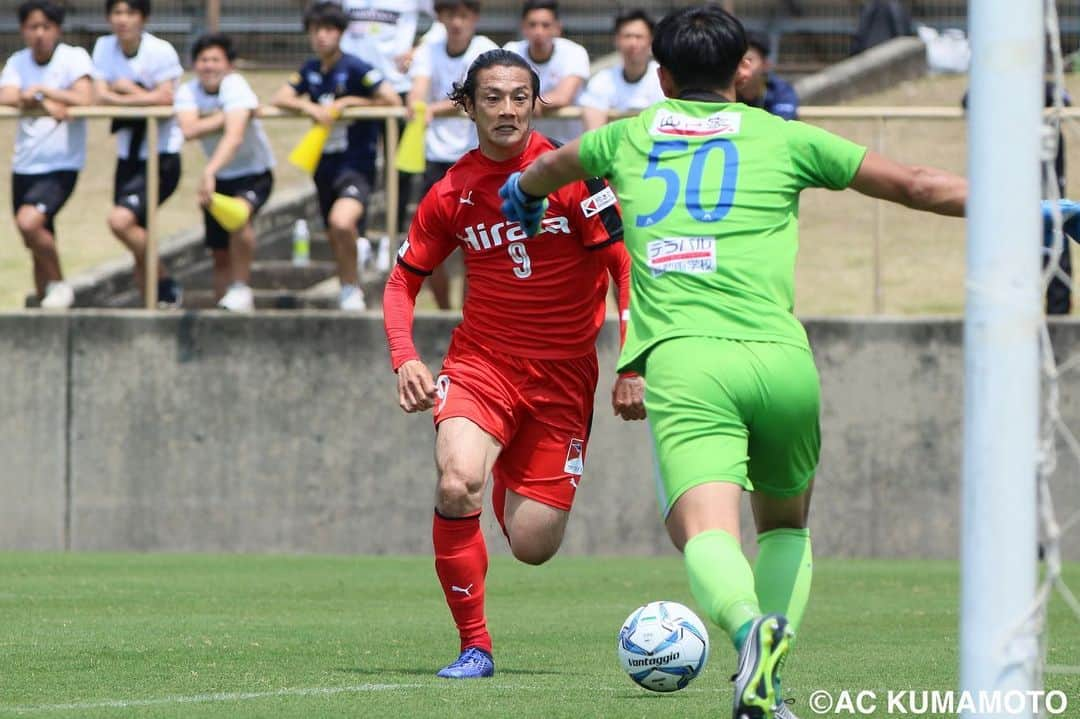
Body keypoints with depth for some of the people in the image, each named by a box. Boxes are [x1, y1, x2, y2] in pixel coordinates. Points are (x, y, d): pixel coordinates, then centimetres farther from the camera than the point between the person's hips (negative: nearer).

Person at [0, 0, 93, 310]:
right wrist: (46, 104, -25)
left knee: (28, 222, -26)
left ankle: (59, 285, -7)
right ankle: (44, 300, 26)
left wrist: (41, 91, -18)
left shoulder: (74, 58, -8)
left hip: (61, 165, -6)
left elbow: (85, 98, -22)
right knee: (39, 245, 12)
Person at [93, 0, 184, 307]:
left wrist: (127, 90, -11)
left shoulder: (160, 51, -12)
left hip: (162, 157, -6)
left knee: (121, 220, -23)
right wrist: (142, 97, -15)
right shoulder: (104, 47, 3)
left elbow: (165, 98, -20)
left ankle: (166, 284, -7)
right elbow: (101, 95, -4)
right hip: (128, 156, 6)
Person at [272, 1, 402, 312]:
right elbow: (280, 99, 4)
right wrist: (308, 107, -15)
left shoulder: (355, 69, -11)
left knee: (342, 222, -31)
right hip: (325, 165, 7)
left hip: (356, 163, -7)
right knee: (336, 238, 15)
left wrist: (348, 102, -12)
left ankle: (351, 290, -14)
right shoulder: (310, 71, 8)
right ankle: (349, 291, 34)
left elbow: (392, 100, -15)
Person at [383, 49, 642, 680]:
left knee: (533, 546, -3)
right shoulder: (452, 194, -2)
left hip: (564, 373, -1)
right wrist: (405, 358, -8)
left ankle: (513, 480, 36)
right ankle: (474, 646, -12)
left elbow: (625, 266, -7)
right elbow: (404, 279, 9)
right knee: (458, 485, -29)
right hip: (481, 361, 1)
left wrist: (634, 367, -13)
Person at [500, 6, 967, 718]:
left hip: (682, 363, -1)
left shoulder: (630, 137, 22)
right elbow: (913, 185, 17)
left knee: (706, 532, -16)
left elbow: (554, 165, 44)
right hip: (782, 359, 1)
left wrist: (523, 192, 68)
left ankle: (749, 626, -49)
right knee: (786, 524, 23)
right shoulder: (783, 138, 15)